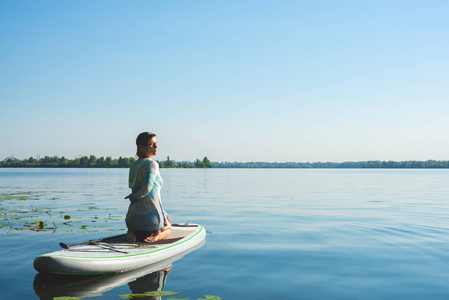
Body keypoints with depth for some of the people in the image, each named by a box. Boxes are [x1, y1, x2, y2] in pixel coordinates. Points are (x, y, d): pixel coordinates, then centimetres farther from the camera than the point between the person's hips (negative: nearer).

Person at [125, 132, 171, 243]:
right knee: (168, 228, 32)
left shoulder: (133, 166, 10)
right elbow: (147, 188, -27)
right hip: (152, 216, -5)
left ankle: (131, 233, 7)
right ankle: (158, 235, -2)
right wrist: (133, 197, -4)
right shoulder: (153, 164, -14)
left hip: (133, 217, 5)